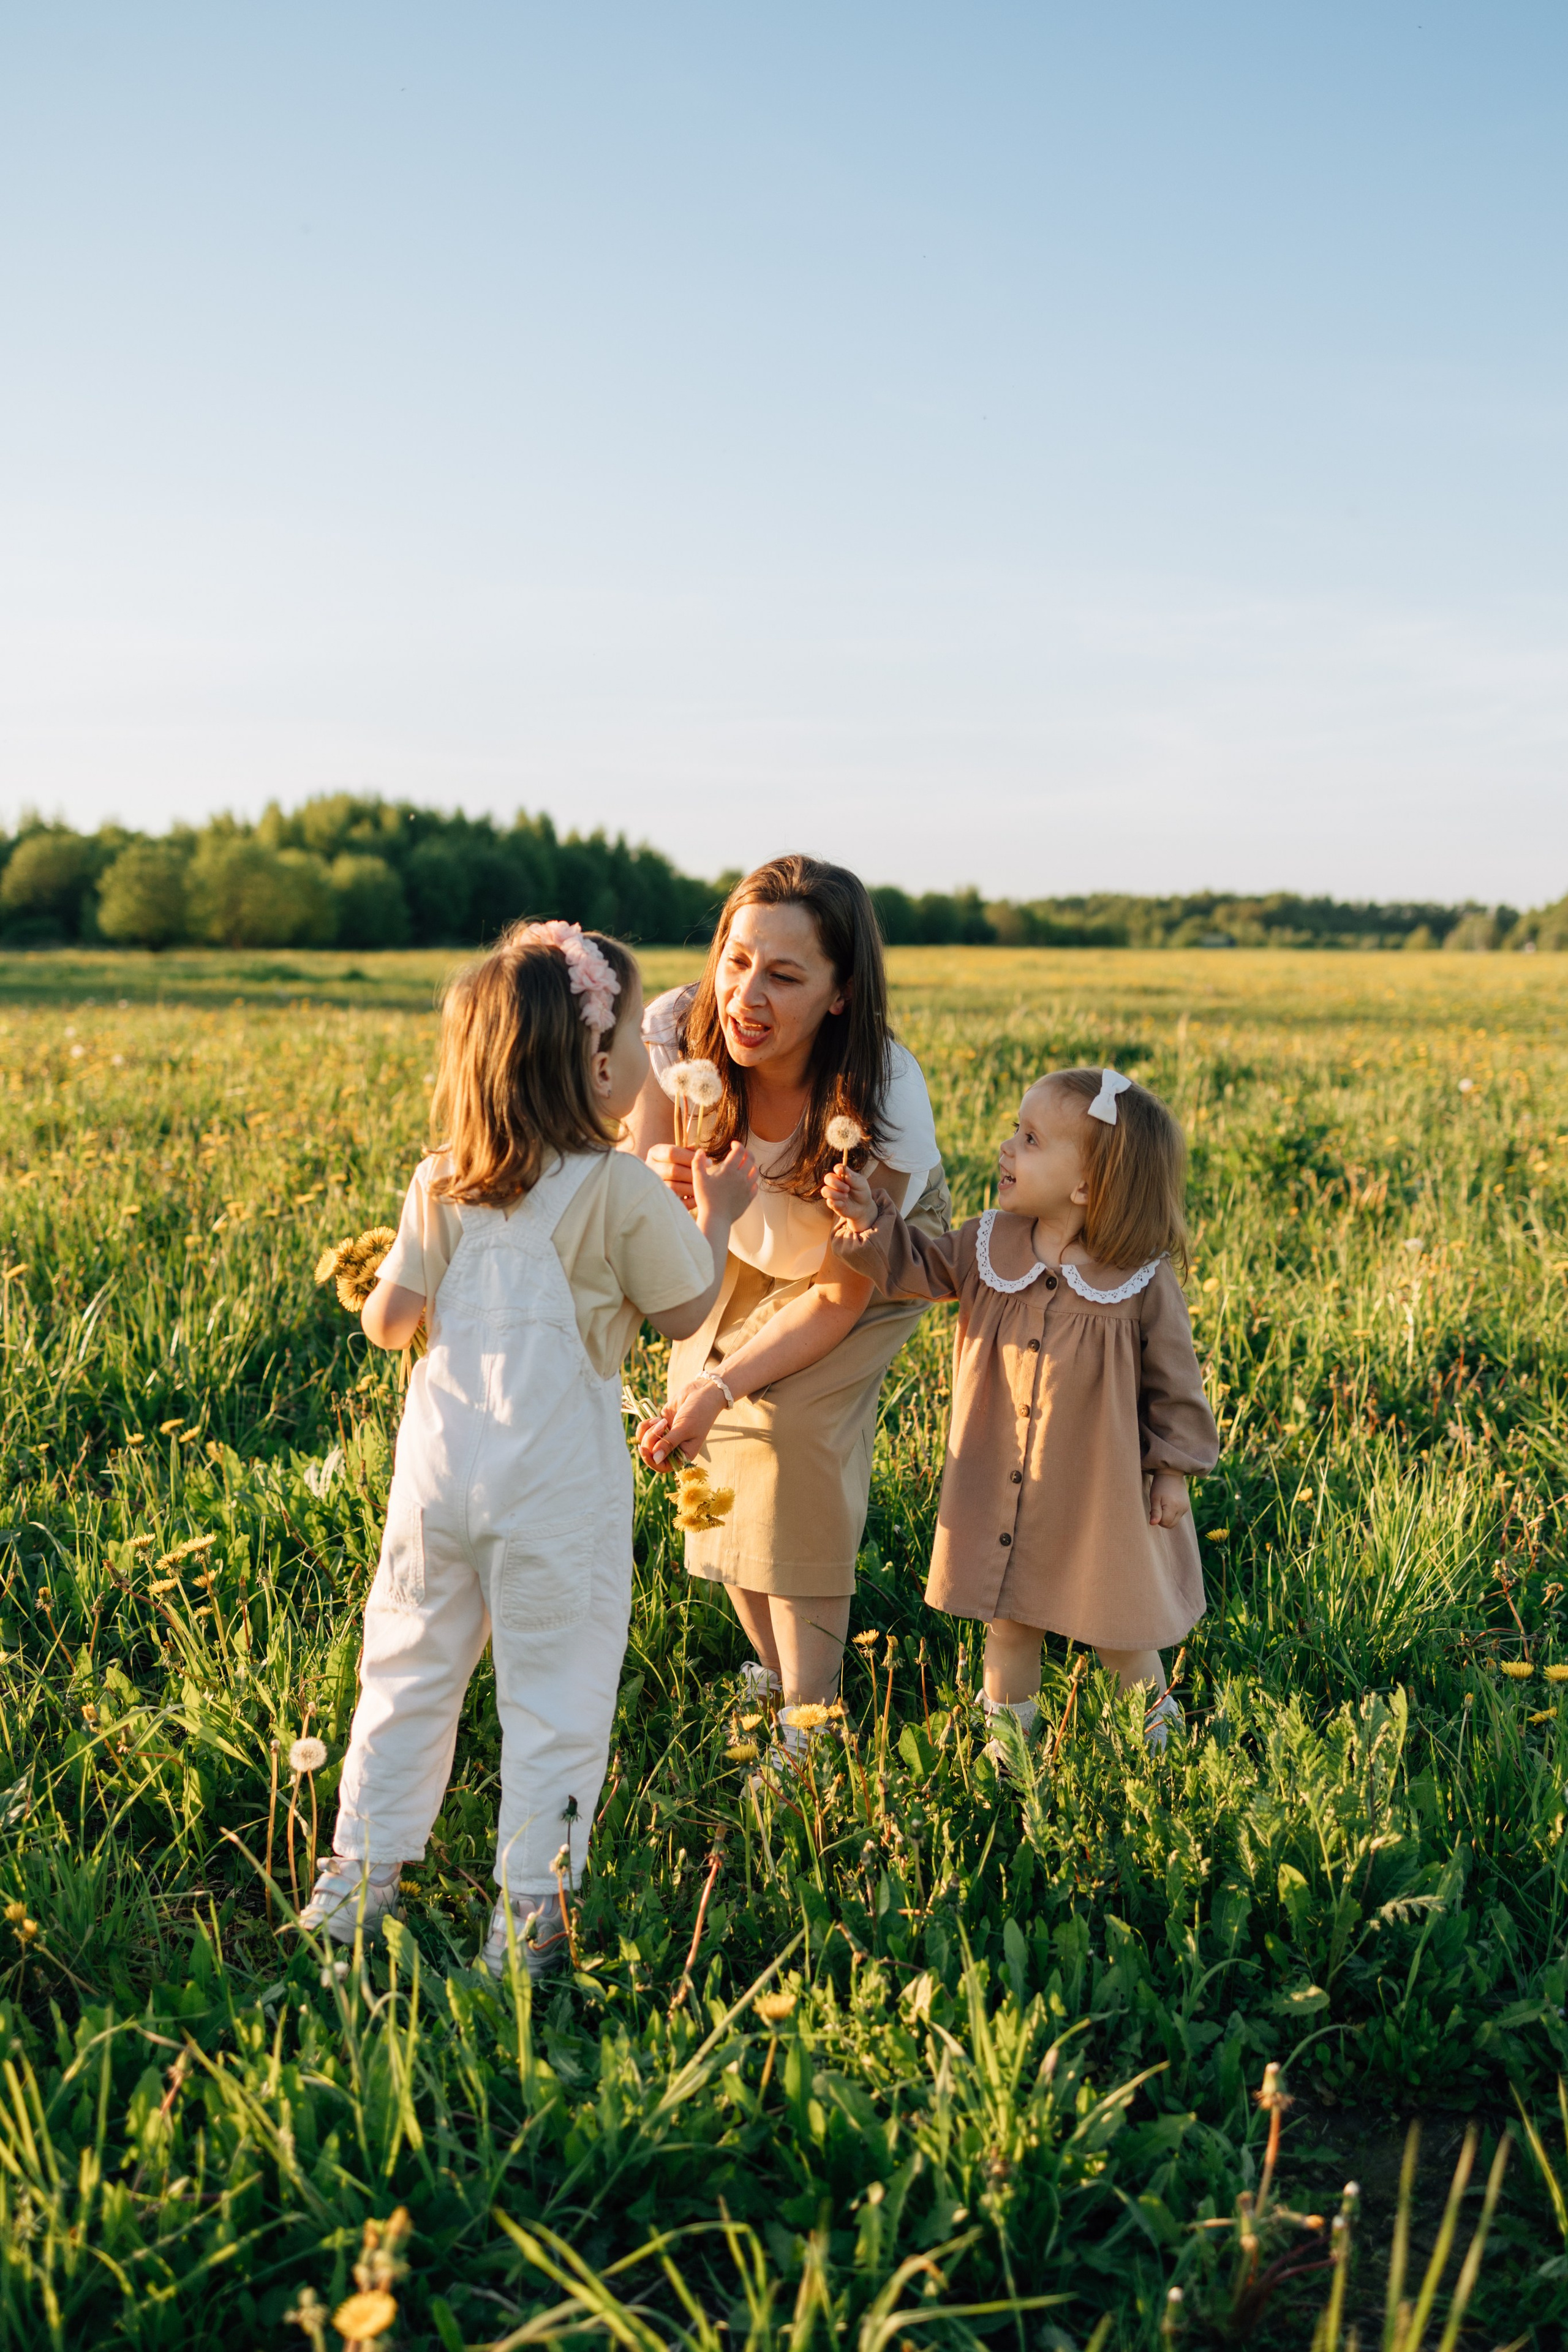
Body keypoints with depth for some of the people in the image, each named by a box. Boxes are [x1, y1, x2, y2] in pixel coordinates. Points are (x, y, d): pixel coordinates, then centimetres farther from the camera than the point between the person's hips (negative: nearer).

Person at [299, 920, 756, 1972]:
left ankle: (359, 1875, 28)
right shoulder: (624, 1189, -13)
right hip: (559, 1475, -4)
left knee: (411, 1665, 18)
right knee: (556, 1688, 8)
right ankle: (529, 1908, 16)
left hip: (441, 1457, 5)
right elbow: (688, 1312, -1)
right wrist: (718, 1216, 13)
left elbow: (388, 1321, 5)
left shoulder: (441, 1185, 0)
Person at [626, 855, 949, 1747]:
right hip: (746, 1251, 4)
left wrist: (723, 1385, -34)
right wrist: (663, 1181, -46)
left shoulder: (881, 1098, -38)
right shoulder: (677, 1033, -31)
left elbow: (842, 1294, -26)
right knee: (713, 1437, -8)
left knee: (792, 1427, -22)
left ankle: (812, 1723, -10)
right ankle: (775, 1671, 16)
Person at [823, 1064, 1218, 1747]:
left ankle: (1155, 1737, 39)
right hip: (1001, 1488, 3)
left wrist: (1173, 1469, -1)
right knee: (1007, 1625, 18)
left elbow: (1172, 1382, -5)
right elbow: (919, 1267, 5)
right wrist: (871, 1221, -11)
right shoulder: (990, 1245, -6)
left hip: (1101, 1495, -3)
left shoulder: (1144, 1282, -15)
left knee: (1120, 1634, 14)